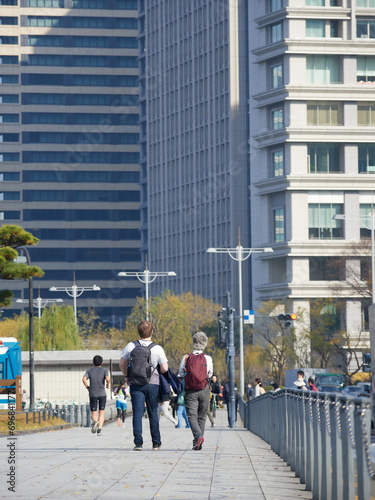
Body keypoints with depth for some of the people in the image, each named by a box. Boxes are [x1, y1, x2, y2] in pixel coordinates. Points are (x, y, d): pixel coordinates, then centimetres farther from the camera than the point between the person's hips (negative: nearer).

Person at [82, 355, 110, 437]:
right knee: (101, 413, 10)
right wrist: (108, 385, 2)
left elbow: (84, 379, -12)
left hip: (92, 394, 1)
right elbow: (108, 379, -18)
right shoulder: (104, 371, 1)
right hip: (102, 394, -1)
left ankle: (95, 421, -29)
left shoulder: (89, 371, 5)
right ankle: (99, 430, -5)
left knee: (93, 414, 5)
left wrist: (87, 387, 3)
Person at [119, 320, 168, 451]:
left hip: (135, 385, 0)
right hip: (152, 385, 0)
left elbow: (122, 364, 8)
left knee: (137, 412, -1)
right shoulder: (157, 349, -7)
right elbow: (164, 369, -7)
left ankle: (138, 442, -13)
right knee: (153, 413, 10)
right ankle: (156, 443, 17)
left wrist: (127, 376, 25)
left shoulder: (131, 346, -1)